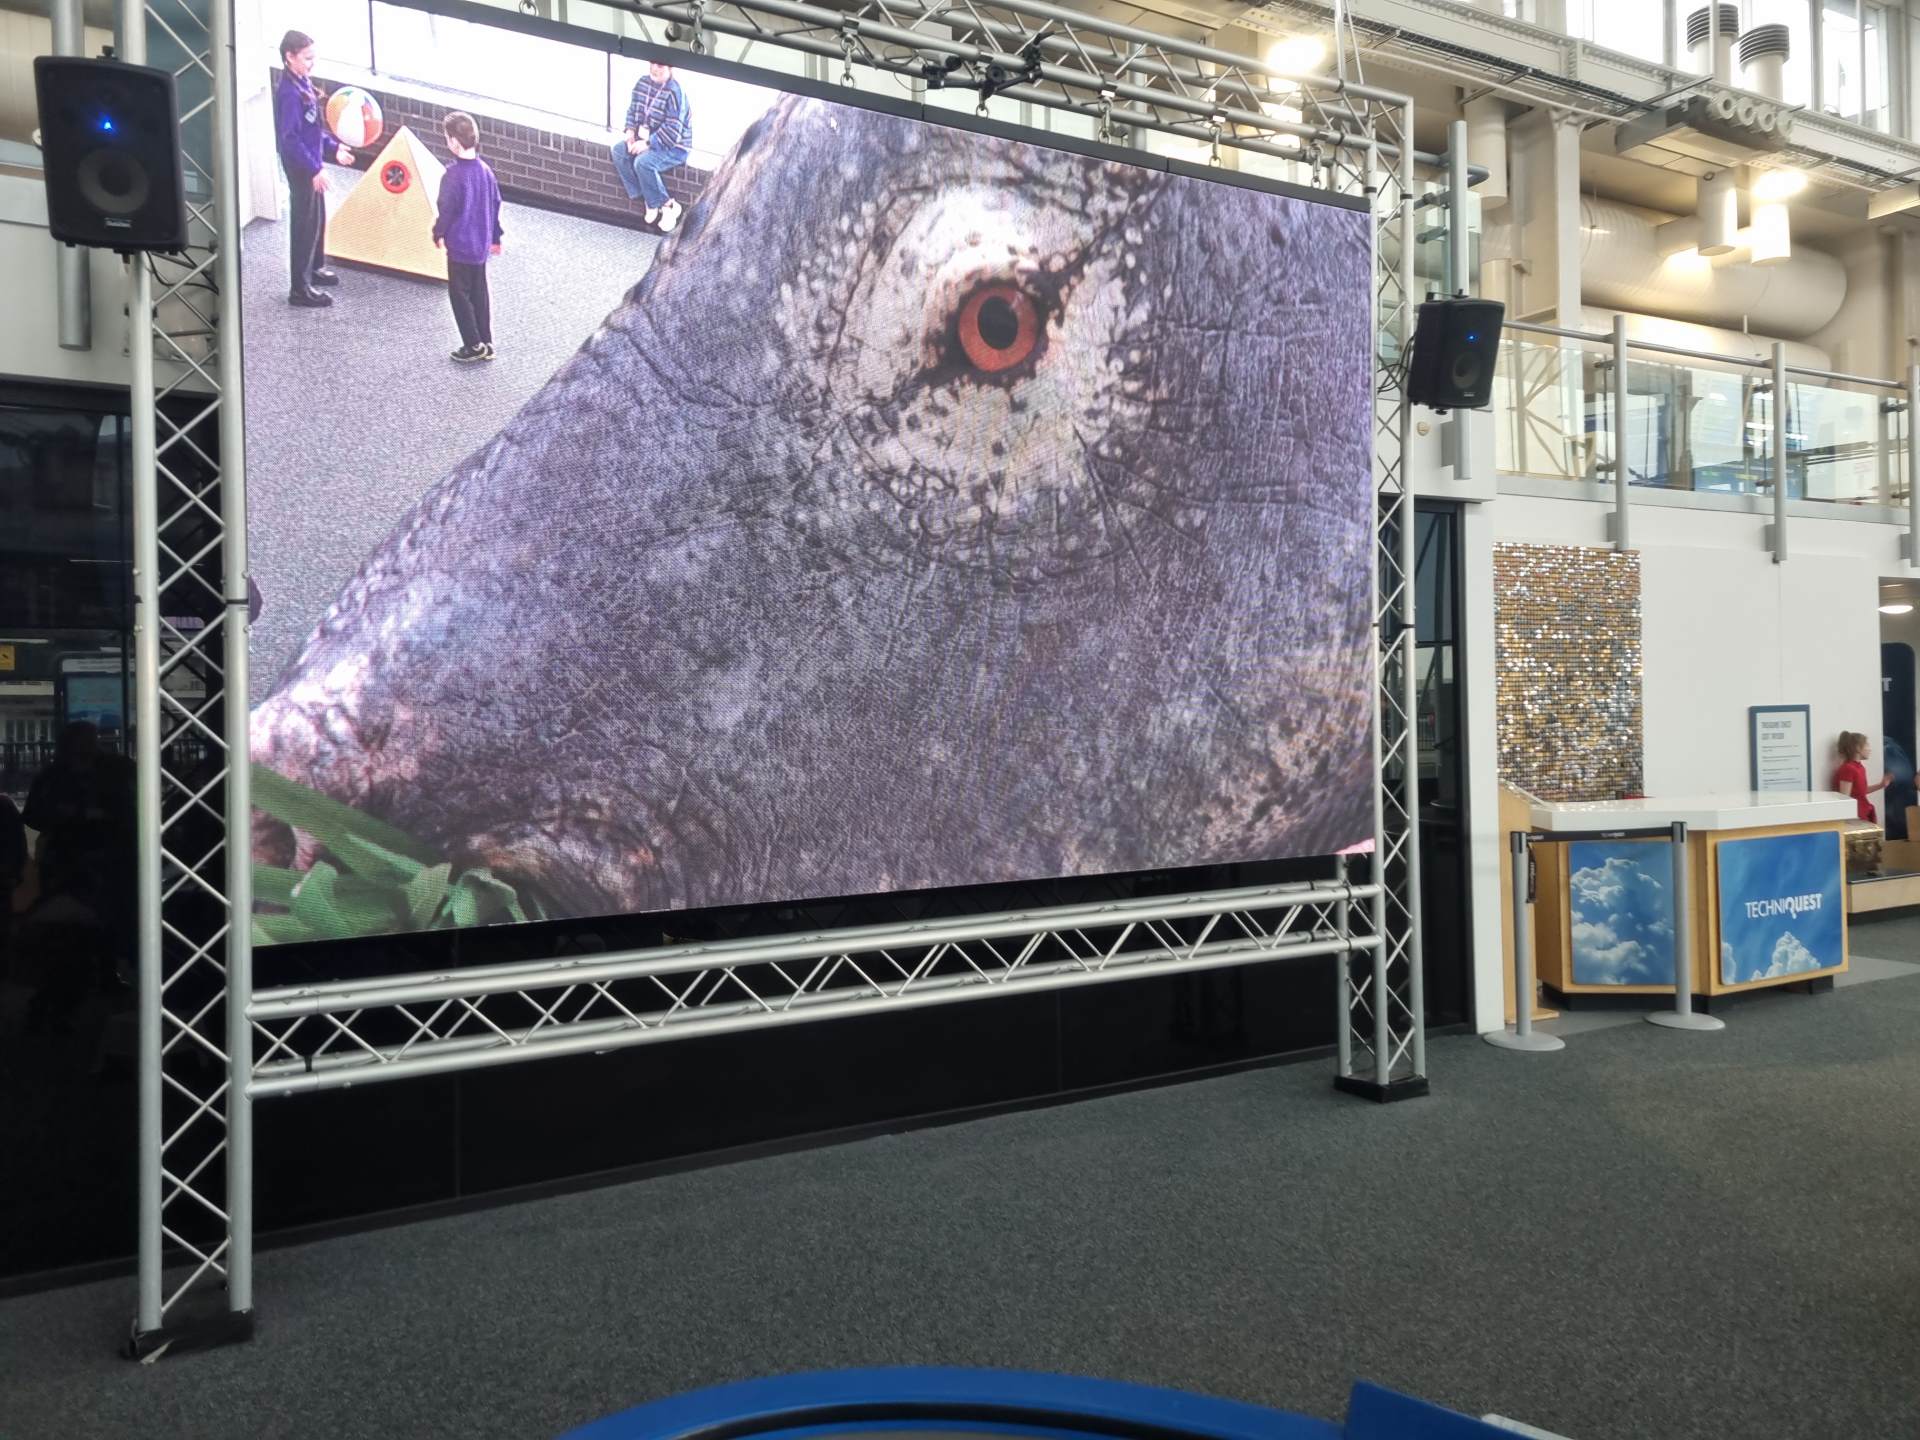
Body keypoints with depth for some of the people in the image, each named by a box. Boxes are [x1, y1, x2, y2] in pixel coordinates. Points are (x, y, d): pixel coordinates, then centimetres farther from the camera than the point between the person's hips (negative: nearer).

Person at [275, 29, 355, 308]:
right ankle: (299, 289, 2)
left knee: (318, 218, 23)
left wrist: (334, 147, 16)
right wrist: (314, 169, -28)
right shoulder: (289, 92, -24)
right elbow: (289, 138, -26)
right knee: (305, 223, -4)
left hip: (312, 162, 10)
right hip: (301, 167, -10)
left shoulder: (303, 82, 6)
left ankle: (316, 268, 42)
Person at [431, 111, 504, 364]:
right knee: (480, 293, 16)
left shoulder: (454, 175, -22)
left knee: (460, 294, 7)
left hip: (460, 245, -7)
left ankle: (474, 345, 9)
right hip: (481, 244, 7)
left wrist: (438, 234, 2)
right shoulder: (485, 170, -1)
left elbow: (446, 210, -16)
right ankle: (486, 344, 22)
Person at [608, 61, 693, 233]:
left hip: (674, 146, -8)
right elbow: (633, 109, 12)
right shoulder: (643, 82, 2)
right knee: (618, 150, -10)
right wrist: (630, 130, -6)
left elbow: (672, 131, -25)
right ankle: (647, 200, -8)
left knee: (643, 162, -31)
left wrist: (647, 143, -25)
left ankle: (666, 205, -12)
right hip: (646, 136, 8)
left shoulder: (674, 92, -22)